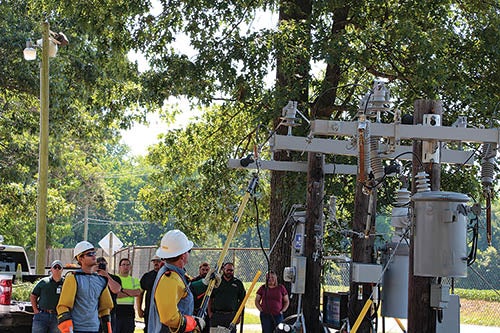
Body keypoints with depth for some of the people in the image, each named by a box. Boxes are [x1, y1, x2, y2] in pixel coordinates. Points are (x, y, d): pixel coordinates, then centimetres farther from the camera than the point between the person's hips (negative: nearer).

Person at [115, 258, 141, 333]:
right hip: (116, 310, -3)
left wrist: (122, 290, -8)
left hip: (129, 312, 4)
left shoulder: (134, 280, 15)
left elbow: (138, 292, -4)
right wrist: (131, 293, -8)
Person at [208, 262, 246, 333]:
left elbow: (242, 300, 9)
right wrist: (209, 312, 2)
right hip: (217, 315, 0)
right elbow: (210, 298, 11)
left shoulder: (238, 283, 9)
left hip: (231, 316, 0)